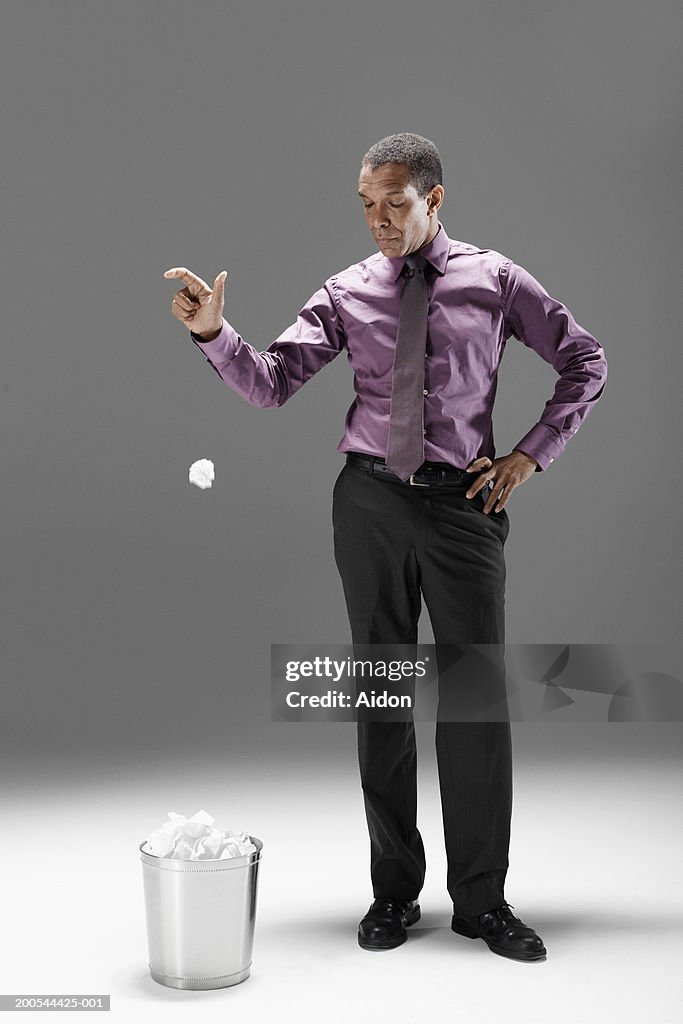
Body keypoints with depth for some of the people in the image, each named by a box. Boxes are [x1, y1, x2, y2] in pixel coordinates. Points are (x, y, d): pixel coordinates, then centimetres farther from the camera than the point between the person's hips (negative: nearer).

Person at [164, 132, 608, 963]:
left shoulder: (495, 280, 3)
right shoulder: (348, 292, 5)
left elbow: (586, 363, 11)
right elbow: (270, 383, -3)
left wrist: (531, 455, 3)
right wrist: (213, 332, -20)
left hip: (462, 500, -1)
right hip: (370, 499, 2)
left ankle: (482, 901, 13)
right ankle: (394, 892, 20)